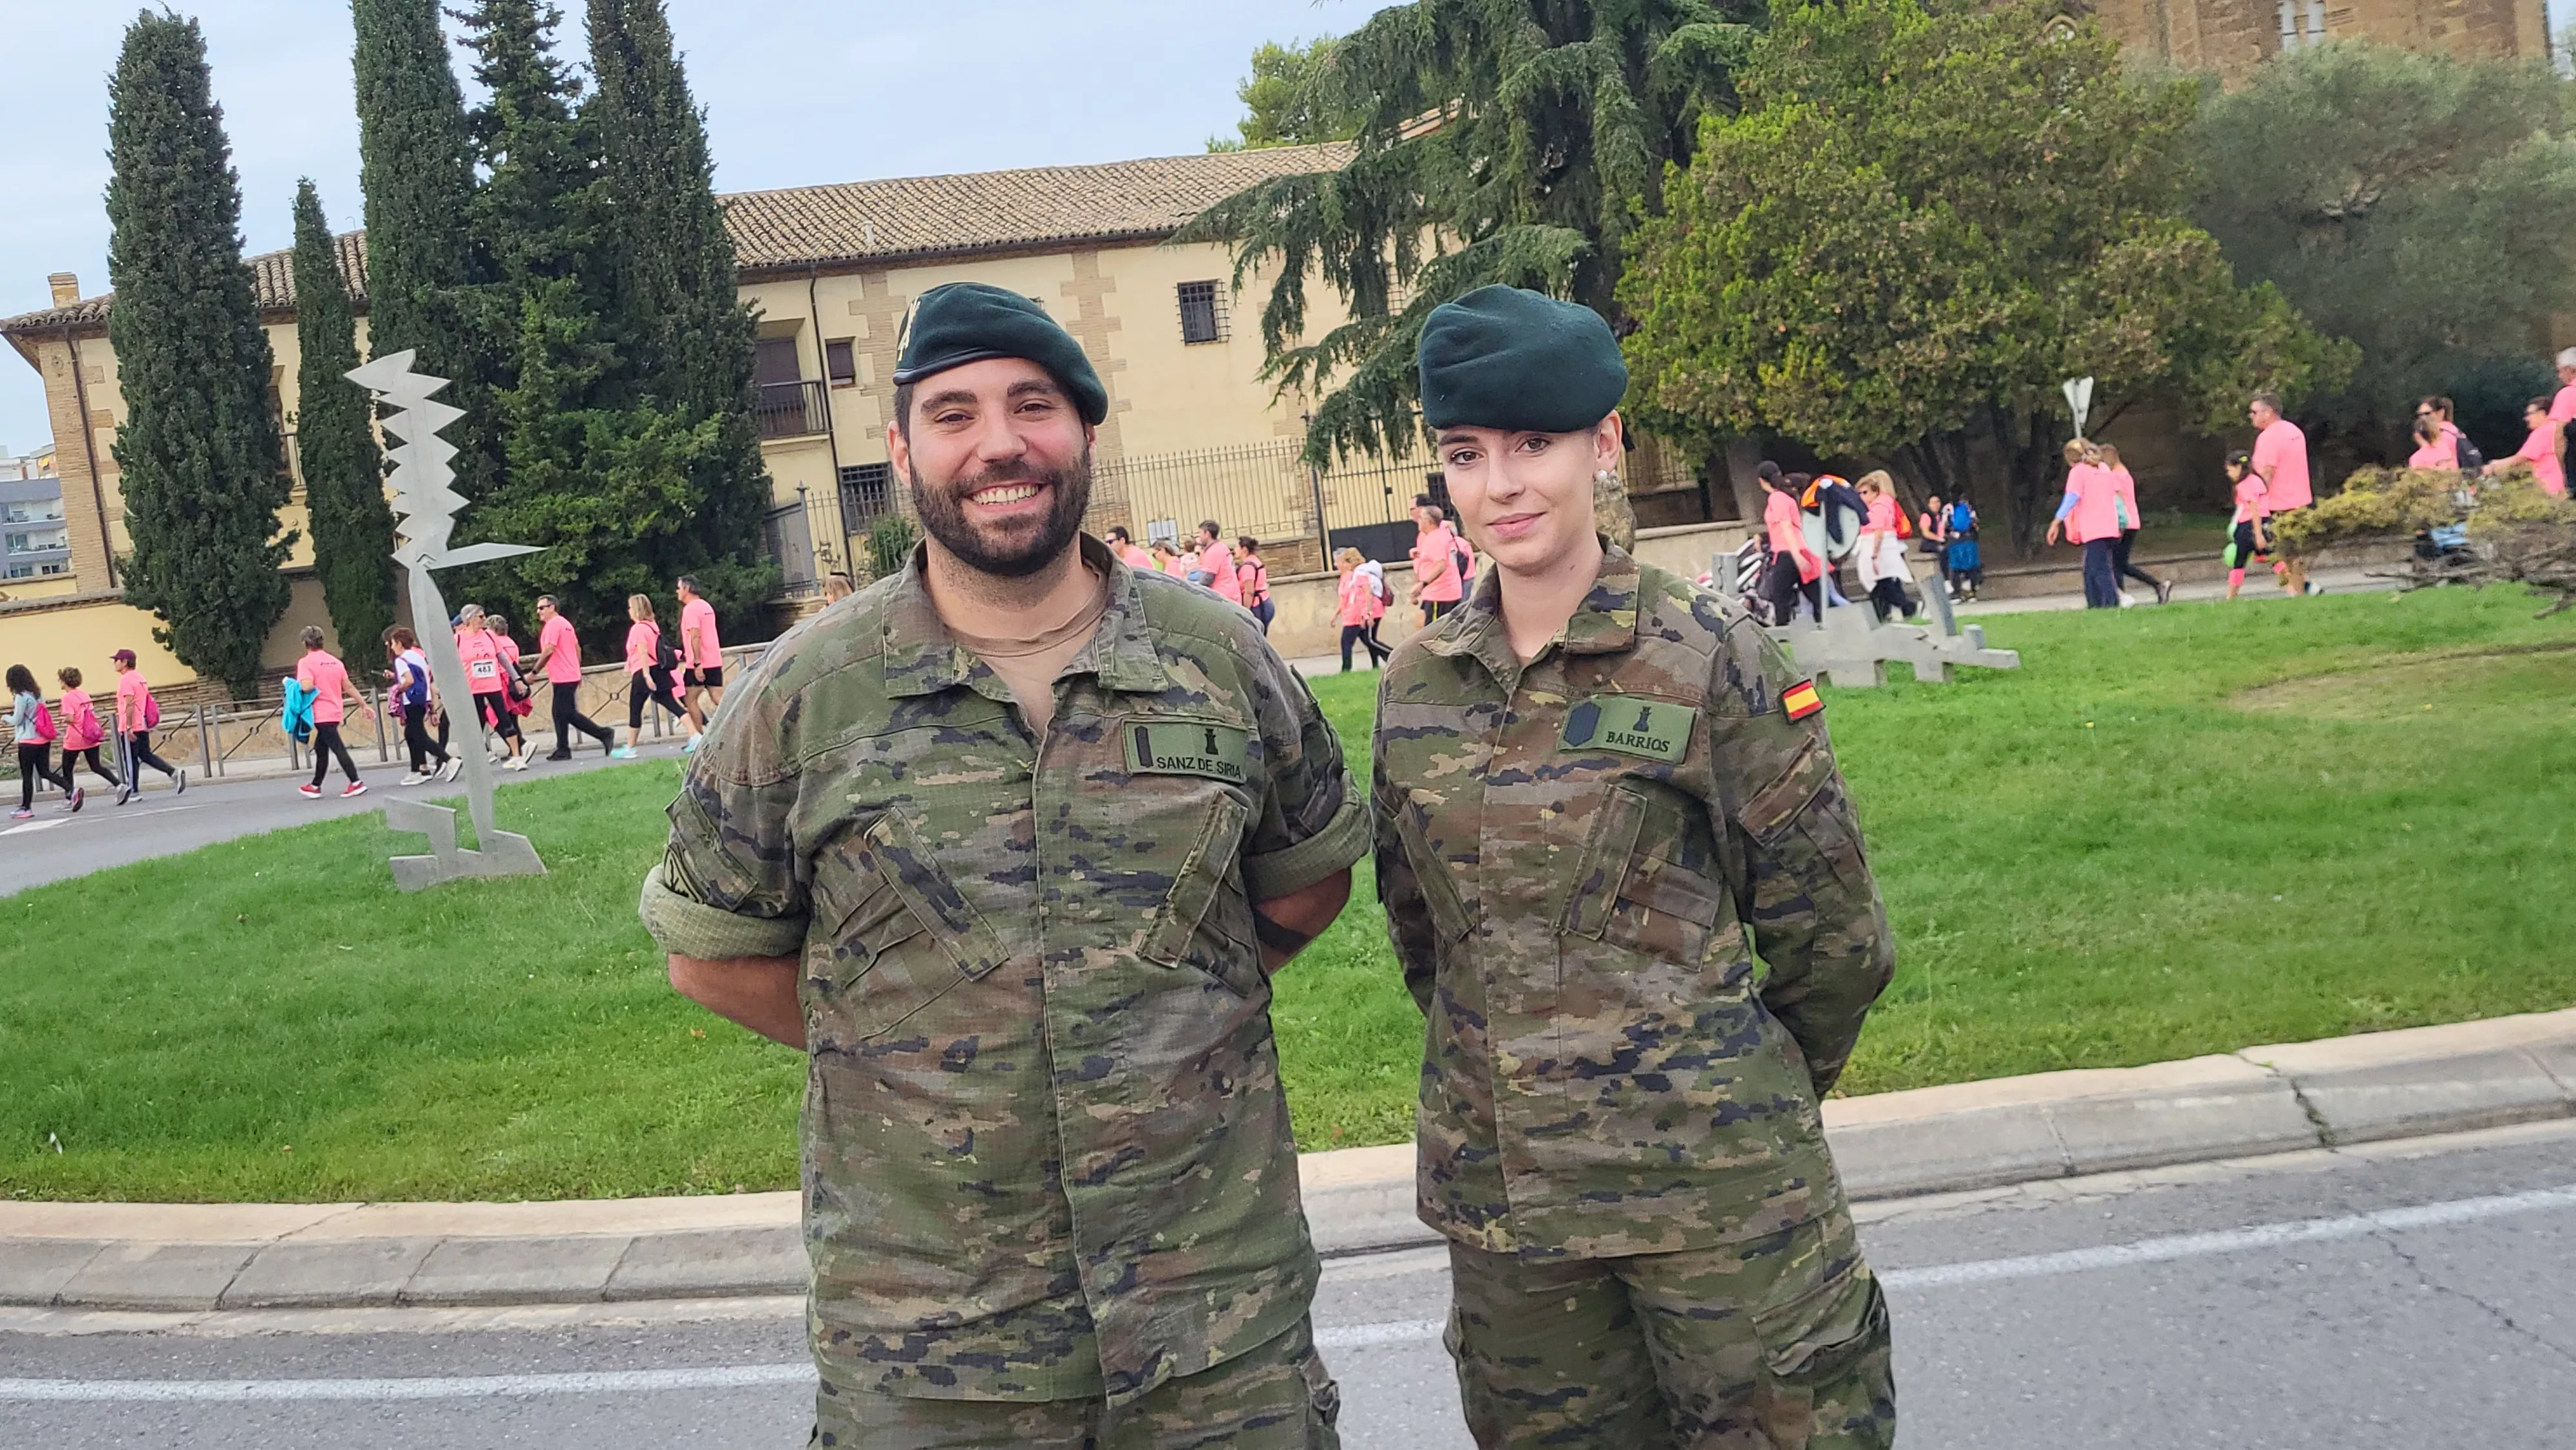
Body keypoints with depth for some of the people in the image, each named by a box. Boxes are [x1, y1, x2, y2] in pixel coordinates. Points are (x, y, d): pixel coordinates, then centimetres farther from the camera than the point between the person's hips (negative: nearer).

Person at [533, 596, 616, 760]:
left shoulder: (552, 625, -12)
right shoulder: (565, 623, 18)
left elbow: (549, 650, -21)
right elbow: (578, 648, 21)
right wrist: (578, 672, 24)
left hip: (562, 678, -10)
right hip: (571, 676, 10)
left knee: (569, 714, -8)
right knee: (561, 714, 11)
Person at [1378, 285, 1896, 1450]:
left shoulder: (1712, 662, -9)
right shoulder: (1415, 688, 3)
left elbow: (1833, 936, -2)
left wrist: (1748, 1100, 9)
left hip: (1718, 1197, -4)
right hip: (1501, 1197, 4)